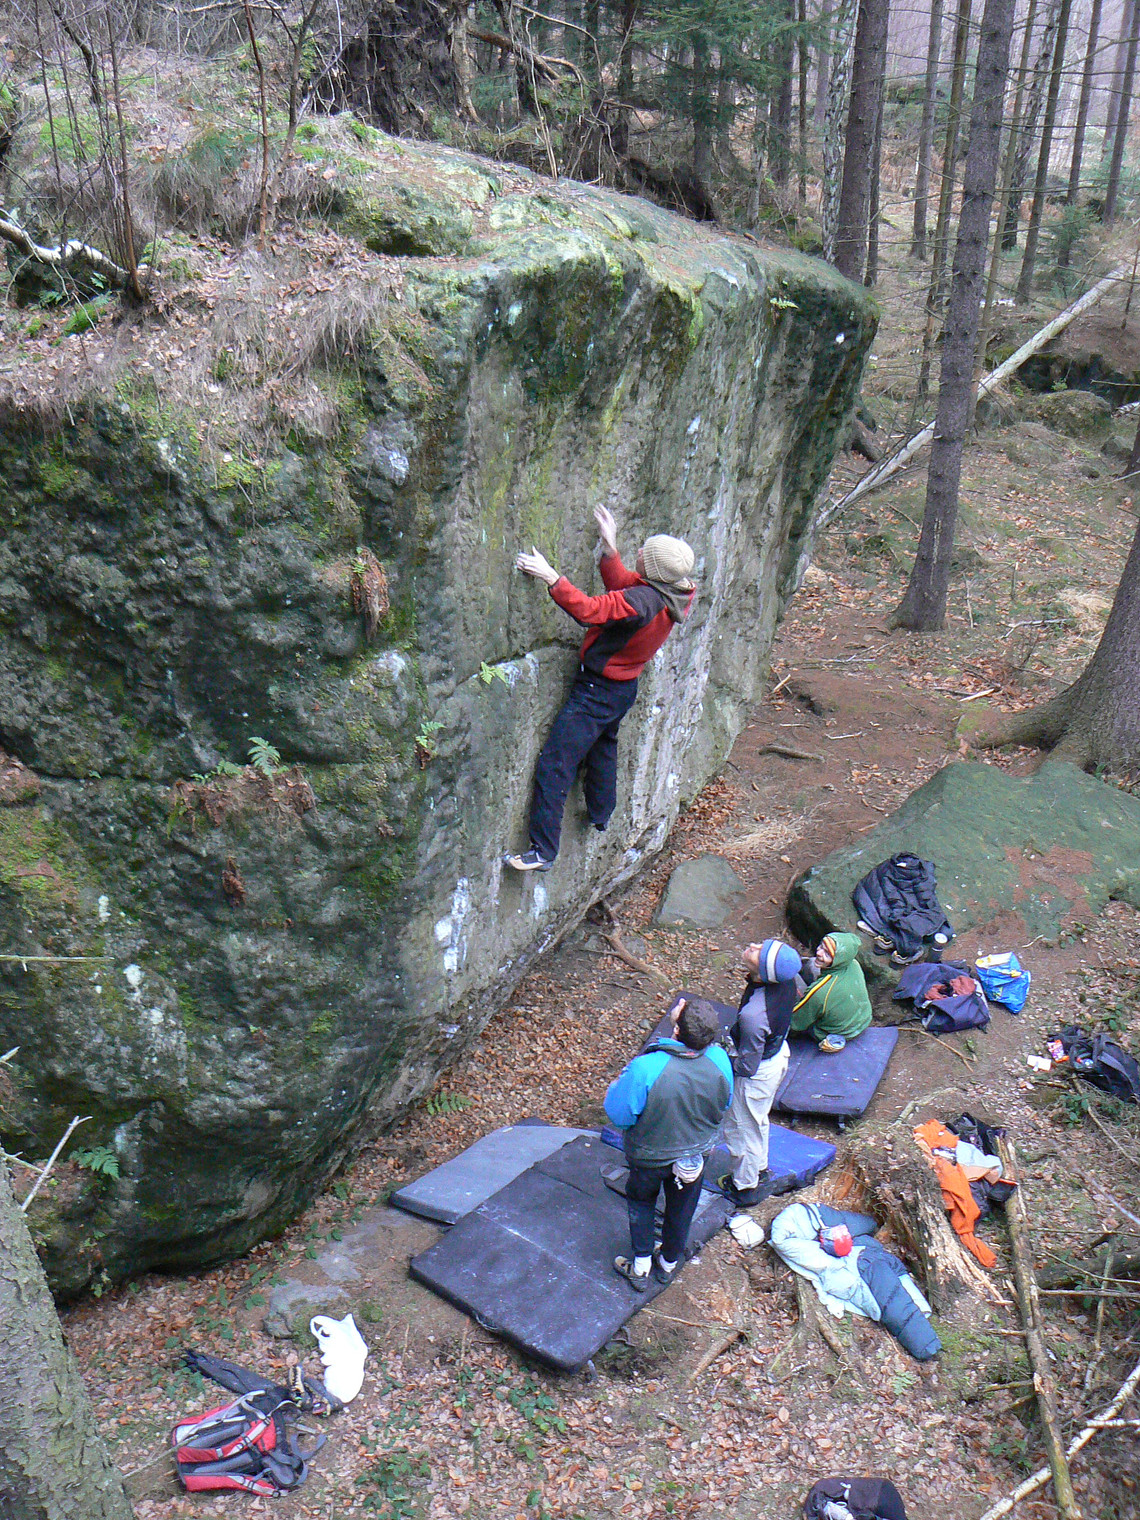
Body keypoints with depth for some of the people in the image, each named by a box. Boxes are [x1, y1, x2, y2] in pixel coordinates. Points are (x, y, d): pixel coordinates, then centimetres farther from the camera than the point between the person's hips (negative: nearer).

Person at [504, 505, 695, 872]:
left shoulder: (644, 600, -32)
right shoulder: (674, 596, -5)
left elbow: (590, 610, -39)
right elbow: (620, 586, 7)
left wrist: (551, 577, -37)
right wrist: (609, 546, 0)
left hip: (598, 689, -9)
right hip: (625, 687, 9)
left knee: (554, 766, -6)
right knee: (603, 746, 33)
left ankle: (542, 851, -5)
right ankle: (600, 814, 54)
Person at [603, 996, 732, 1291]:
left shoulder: (645, 1068, -40)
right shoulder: (719, 1061, -26)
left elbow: (619, 1115, -25)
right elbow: (724, 1104, -5)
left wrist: (617, 1085, -6)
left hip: (651, 1156, -3)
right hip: (697, 1153, 3)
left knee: (641, 1202, 28)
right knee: (681, 1208, 28)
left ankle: (640, 1269, 39)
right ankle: (668, 1264, 50)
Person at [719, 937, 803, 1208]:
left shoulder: (753, 1015, -44)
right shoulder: (787, 981, -23)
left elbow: (747, 1065, -29)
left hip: (757, 1073, -7)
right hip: (778, 1051, 8)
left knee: (742, 1128, 20)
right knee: (758, 1121, 32)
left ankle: (744, 1188, 45)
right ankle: (760, 1171, 57)